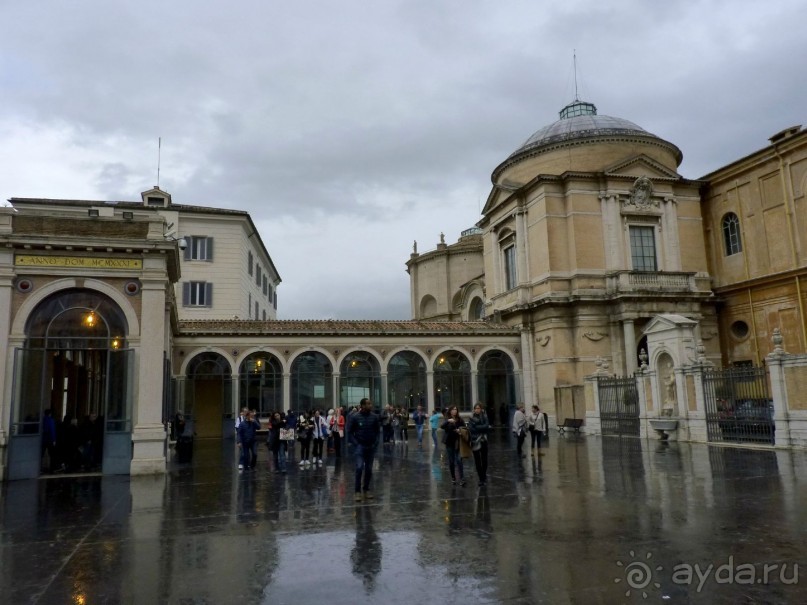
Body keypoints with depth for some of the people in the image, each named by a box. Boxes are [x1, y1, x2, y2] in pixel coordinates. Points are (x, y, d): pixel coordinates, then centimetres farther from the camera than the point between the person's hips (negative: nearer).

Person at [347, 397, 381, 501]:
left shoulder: (374, 417, -2)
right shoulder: (355, 417, -8)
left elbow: (378, 431, 7)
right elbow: (350, 432, -3)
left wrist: (375, 443, -2)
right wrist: (355, 444, -9)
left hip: (371, 446, 3)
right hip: (360, 446, -3)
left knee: (369, 469, 10)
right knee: (359, 467, -15)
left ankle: (366, 489, 24)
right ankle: (357, 491, -5)